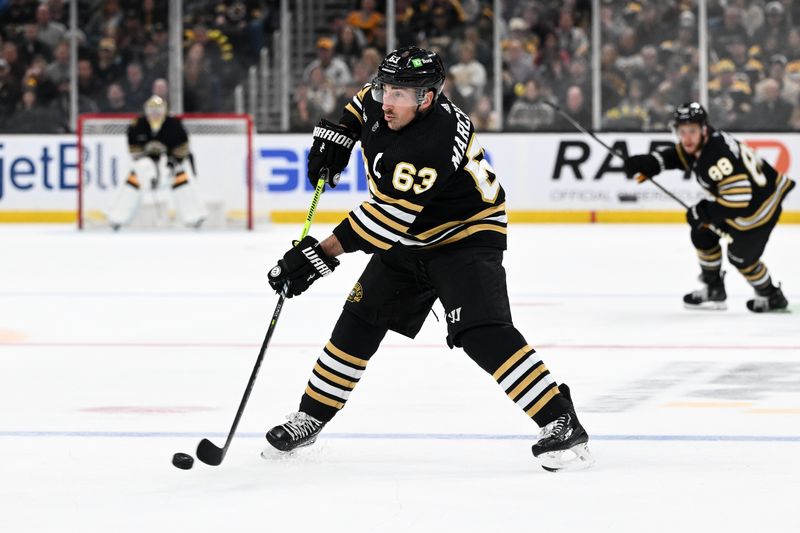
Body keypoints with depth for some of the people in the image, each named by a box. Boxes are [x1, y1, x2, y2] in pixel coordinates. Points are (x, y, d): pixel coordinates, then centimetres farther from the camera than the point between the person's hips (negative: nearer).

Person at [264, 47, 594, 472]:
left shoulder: (431, 144, -35)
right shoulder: (381, 104, -9)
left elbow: (388, 218, -37)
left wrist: (322, 254, -36)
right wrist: (336, 134, 5)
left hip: (465, 236, -9)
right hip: (410, 239, 9)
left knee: (480, 332, -26)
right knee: (360, 321, 9)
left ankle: (560, 423, -27)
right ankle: (311, 418, 22)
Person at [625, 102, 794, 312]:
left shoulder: (719, 159, -37)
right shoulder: (699, 142, -8)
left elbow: (737, 201, -37)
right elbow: (678, 154, 14)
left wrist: (704, 213, -24)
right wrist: (650, 163, -4)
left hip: (757, 208, -10)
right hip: (740, 196, 10)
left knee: (741, 257, 8)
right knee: (703, 235, 15)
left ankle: (771, 297, 33)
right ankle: (714, 290, 31)